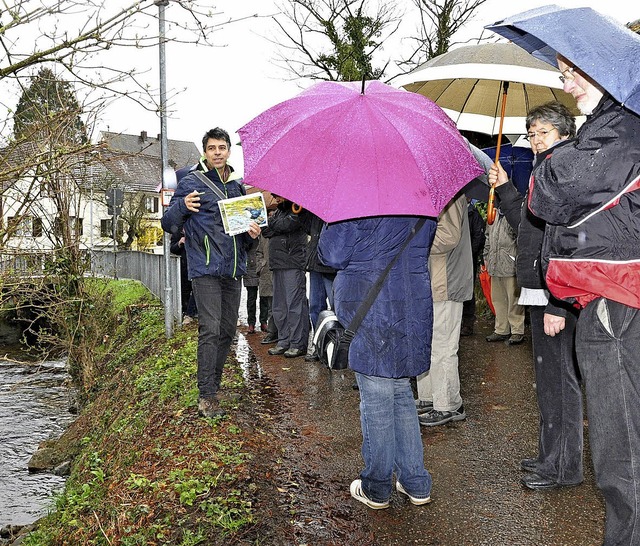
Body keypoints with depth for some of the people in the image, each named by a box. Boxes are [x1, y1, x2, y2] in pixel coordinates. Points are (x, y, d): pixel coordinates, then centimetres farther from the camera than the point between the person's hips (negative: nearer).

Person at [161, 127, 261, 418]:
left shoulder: (237, 186, 16)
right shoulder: (191, 182, -1)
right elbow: (168, 224, -5)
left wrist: (253, 234, 2)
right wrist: (182, 206, -25)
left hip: (234, 269, 6)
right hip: (206, 269, -6)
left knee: (228, 329, 10)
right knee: (210, 329, -11)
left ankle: (215, 382, 26)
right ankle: (206, 395, -4)